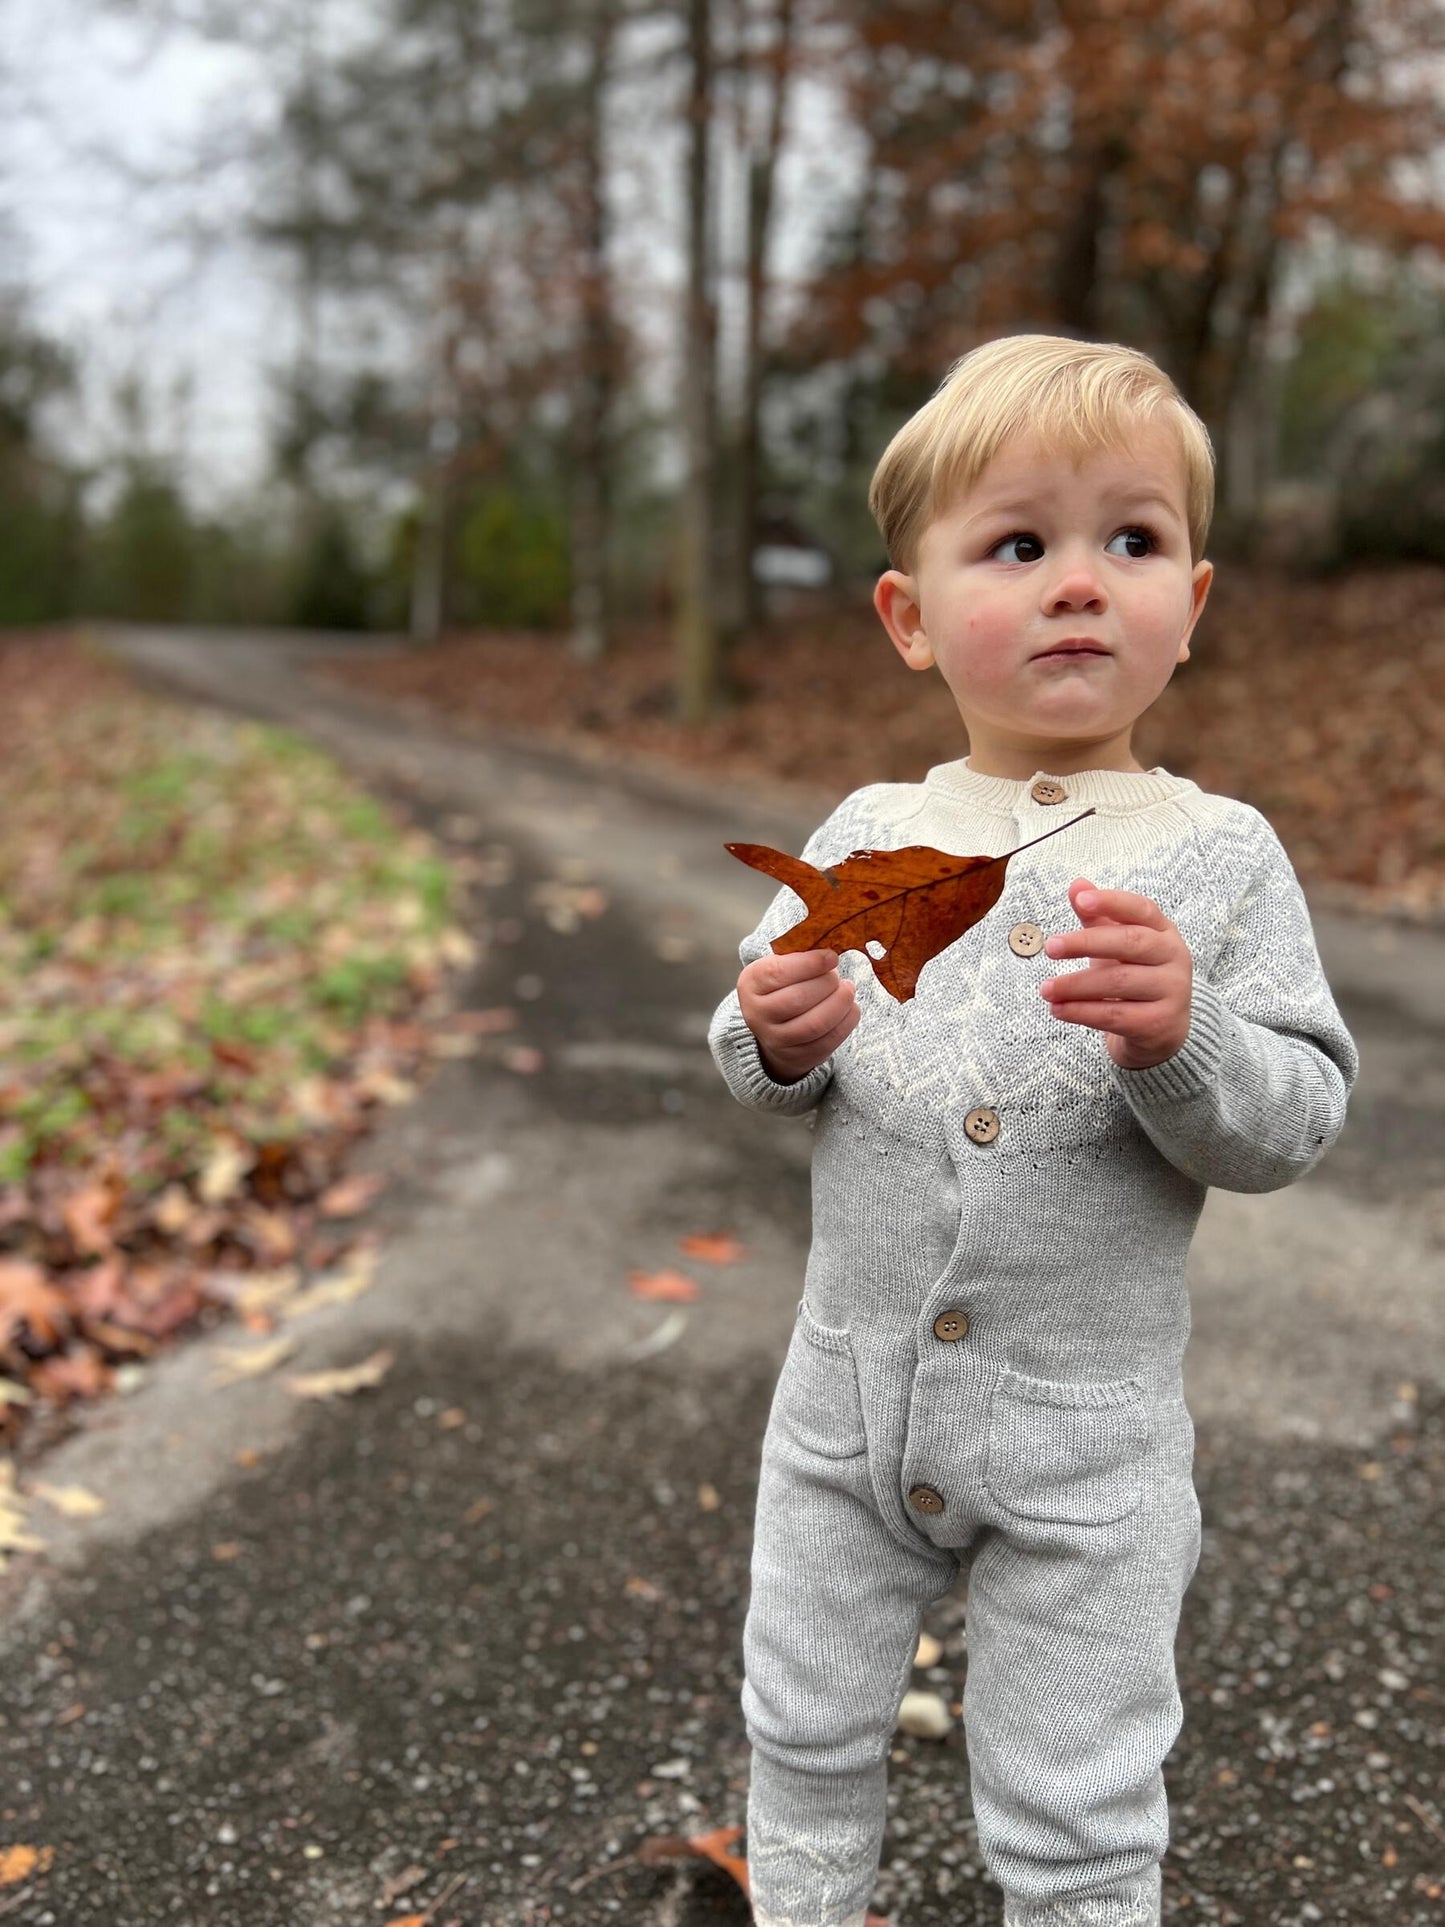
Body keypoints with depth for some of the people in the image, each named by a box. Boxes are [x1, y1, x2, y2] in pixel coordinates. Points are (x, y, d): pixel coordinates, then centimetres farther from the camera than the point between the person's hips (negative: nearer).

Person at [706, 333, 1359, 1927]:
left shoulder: (1220, 860, -10)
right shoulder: (864, 838, -3)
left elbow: (1294, 1122, -11)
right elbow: (759, 1073, 7)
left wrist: (1182, 1040, -29)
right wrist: (779, 1036, -15)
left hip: (1084, 1438, -3)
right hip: (851, 1398, 3)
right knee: (807, 1731, 23)